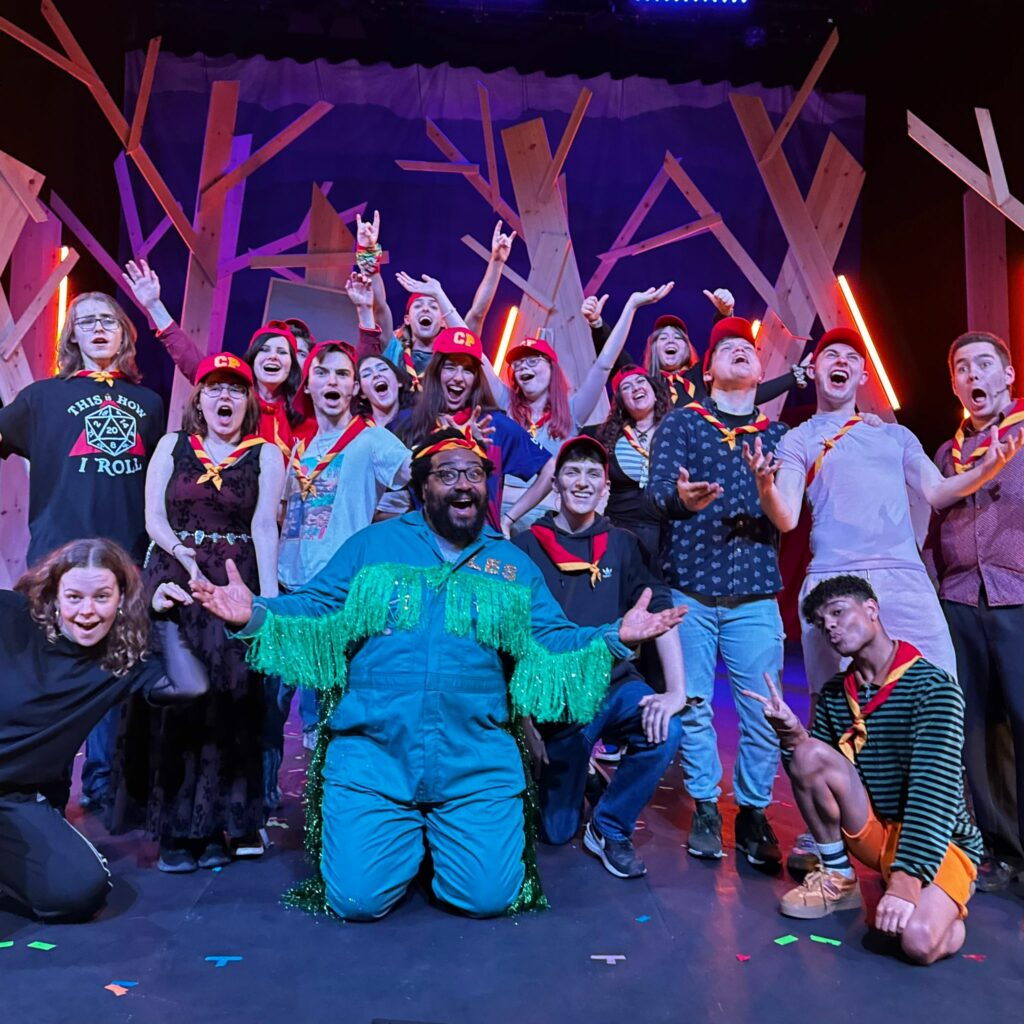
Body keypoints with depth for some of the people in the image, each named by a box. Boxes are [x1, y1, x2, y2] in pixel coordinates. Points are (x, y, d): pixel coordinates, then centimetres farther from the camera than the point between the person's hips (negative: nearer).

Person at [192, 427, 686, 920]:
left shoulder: (514, 565, 12)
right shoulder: (372, 545, 8)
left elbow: (551, 643, 6)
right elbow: (316, 610, 3)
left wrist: (617, 637, -9)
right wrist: (253, 614, -15)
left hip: (477, 764, 1)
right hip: (371, 756, -1)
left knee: (488, 897, -5)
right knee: (358, 898, -6)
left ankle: (440, 838, 28)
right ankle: (407, 840, 28)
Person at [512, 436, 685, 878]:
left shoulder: (622, 544, 1)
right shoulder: (527, 546, -6)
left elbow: (659, 612, -6)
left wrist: (677, 690, -18)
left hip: (615, 683, 2)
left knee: (663, 731, -29)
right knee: (556, 831, 3)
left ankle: (610, 829, -4)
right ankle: (578, 776, 39)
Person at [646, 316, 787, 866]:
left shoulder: (779, 434, 13)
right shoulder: (681, 422, 7)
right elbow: (657, 489, -7)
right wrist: (680, 497, -29)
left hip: (756, 593, 2)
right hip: (689, 586, -1)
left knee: (764, 713, -1)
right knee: (693, 706, 3)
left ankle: (752, 812, 19)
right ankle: (705, 810, 21)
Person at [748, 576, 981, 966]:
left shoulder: (932, 686, -17)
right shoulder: (834, 693, 1)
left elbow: (935, 791, -26)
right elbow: (814, 774, 3)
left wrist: (905, 879, -34)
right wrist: (792, 736, -19)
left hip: (938, 843, -4)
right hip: (875, 831, 5)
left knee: (919, 941, -33)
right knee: (810, 753, -20)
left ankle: (943, 905, 5)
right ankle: (839, 879, 0)